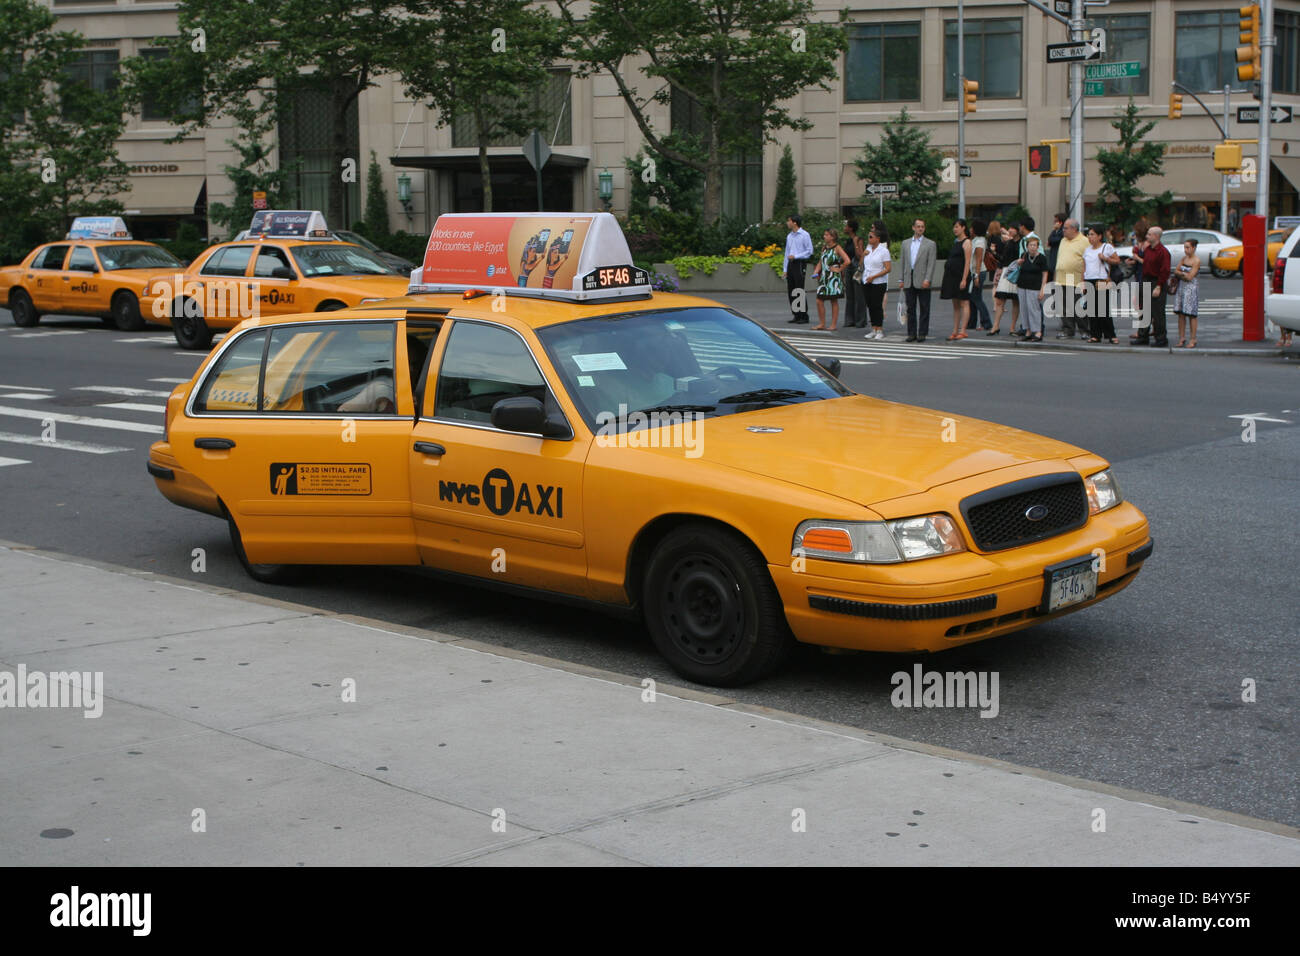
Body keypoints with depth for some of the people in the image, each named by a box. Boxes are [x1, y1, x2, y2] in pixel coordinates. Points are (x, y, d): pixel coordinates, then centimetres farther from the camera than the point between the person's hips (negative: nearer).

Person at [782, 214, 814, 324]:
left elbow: (809, 251, -8)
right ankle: (796, 316, 11)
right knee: (791, 291, 5)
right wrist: (785, 269, 16)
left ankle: (804, 316, -6)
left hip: (799, 263, -8)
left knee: (800, 291, -10)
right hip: (790, 264, 8)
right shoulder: (789, 236, 19)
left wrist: (795, 256, -14)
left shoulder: (804, 235, -4)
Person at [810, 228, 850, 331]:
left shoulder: (837, 248, -9)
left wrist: (839, 269, -11)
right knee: (819, 301, 2)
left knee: (834, 301, 1)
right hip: (824, 277, 7)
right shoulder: (824, 248, 12)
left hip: (834, 278, -7)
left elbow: (847, 261, -18)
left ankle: (833, 325, 6)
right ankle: (821, 324, 11)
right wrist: (816, 272, 4)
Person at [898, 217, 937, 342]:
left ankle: (922, 333, 4)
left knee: (924, 309, -1)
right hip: (909, 281, 4)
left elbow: (931, 264, -4)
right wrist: (901, 280, 8)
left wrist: (927, 279, -14)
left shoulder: (930, 244, 2)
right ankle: (912, 333, 11)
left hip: (922, 281, -3)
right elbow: (902, 262, 14)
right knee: (910, 308, 6)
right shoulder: (905, 243, 14)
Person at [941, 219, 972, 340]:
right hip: (952, 275, 9)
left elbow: (967, 262, -15)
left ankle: (962, 331, -6)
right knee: (955, 305, 9)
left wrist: (964, 279, -21)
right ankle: (955, 331, 11)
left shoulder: (966, 242, -9)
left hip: (961, 275, -9)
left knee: (964, 303, -5)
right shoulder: (955, 241, 17)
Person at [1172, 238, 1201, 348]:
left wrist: (1181, 273, 0)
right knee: (1181, 314, 4)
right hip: (1181, 286, 6)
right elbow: (1176, 272, 9)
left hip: (1191, 288, -6)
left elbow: (1190, 277, -14)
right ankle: (1181, 338, 10)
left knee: (1191, 314, -3)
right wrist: (1184, 274, -9)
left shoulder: (1196, 260, -10)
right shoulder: (1184, 258, 11)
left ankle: (1193, 340, 2)